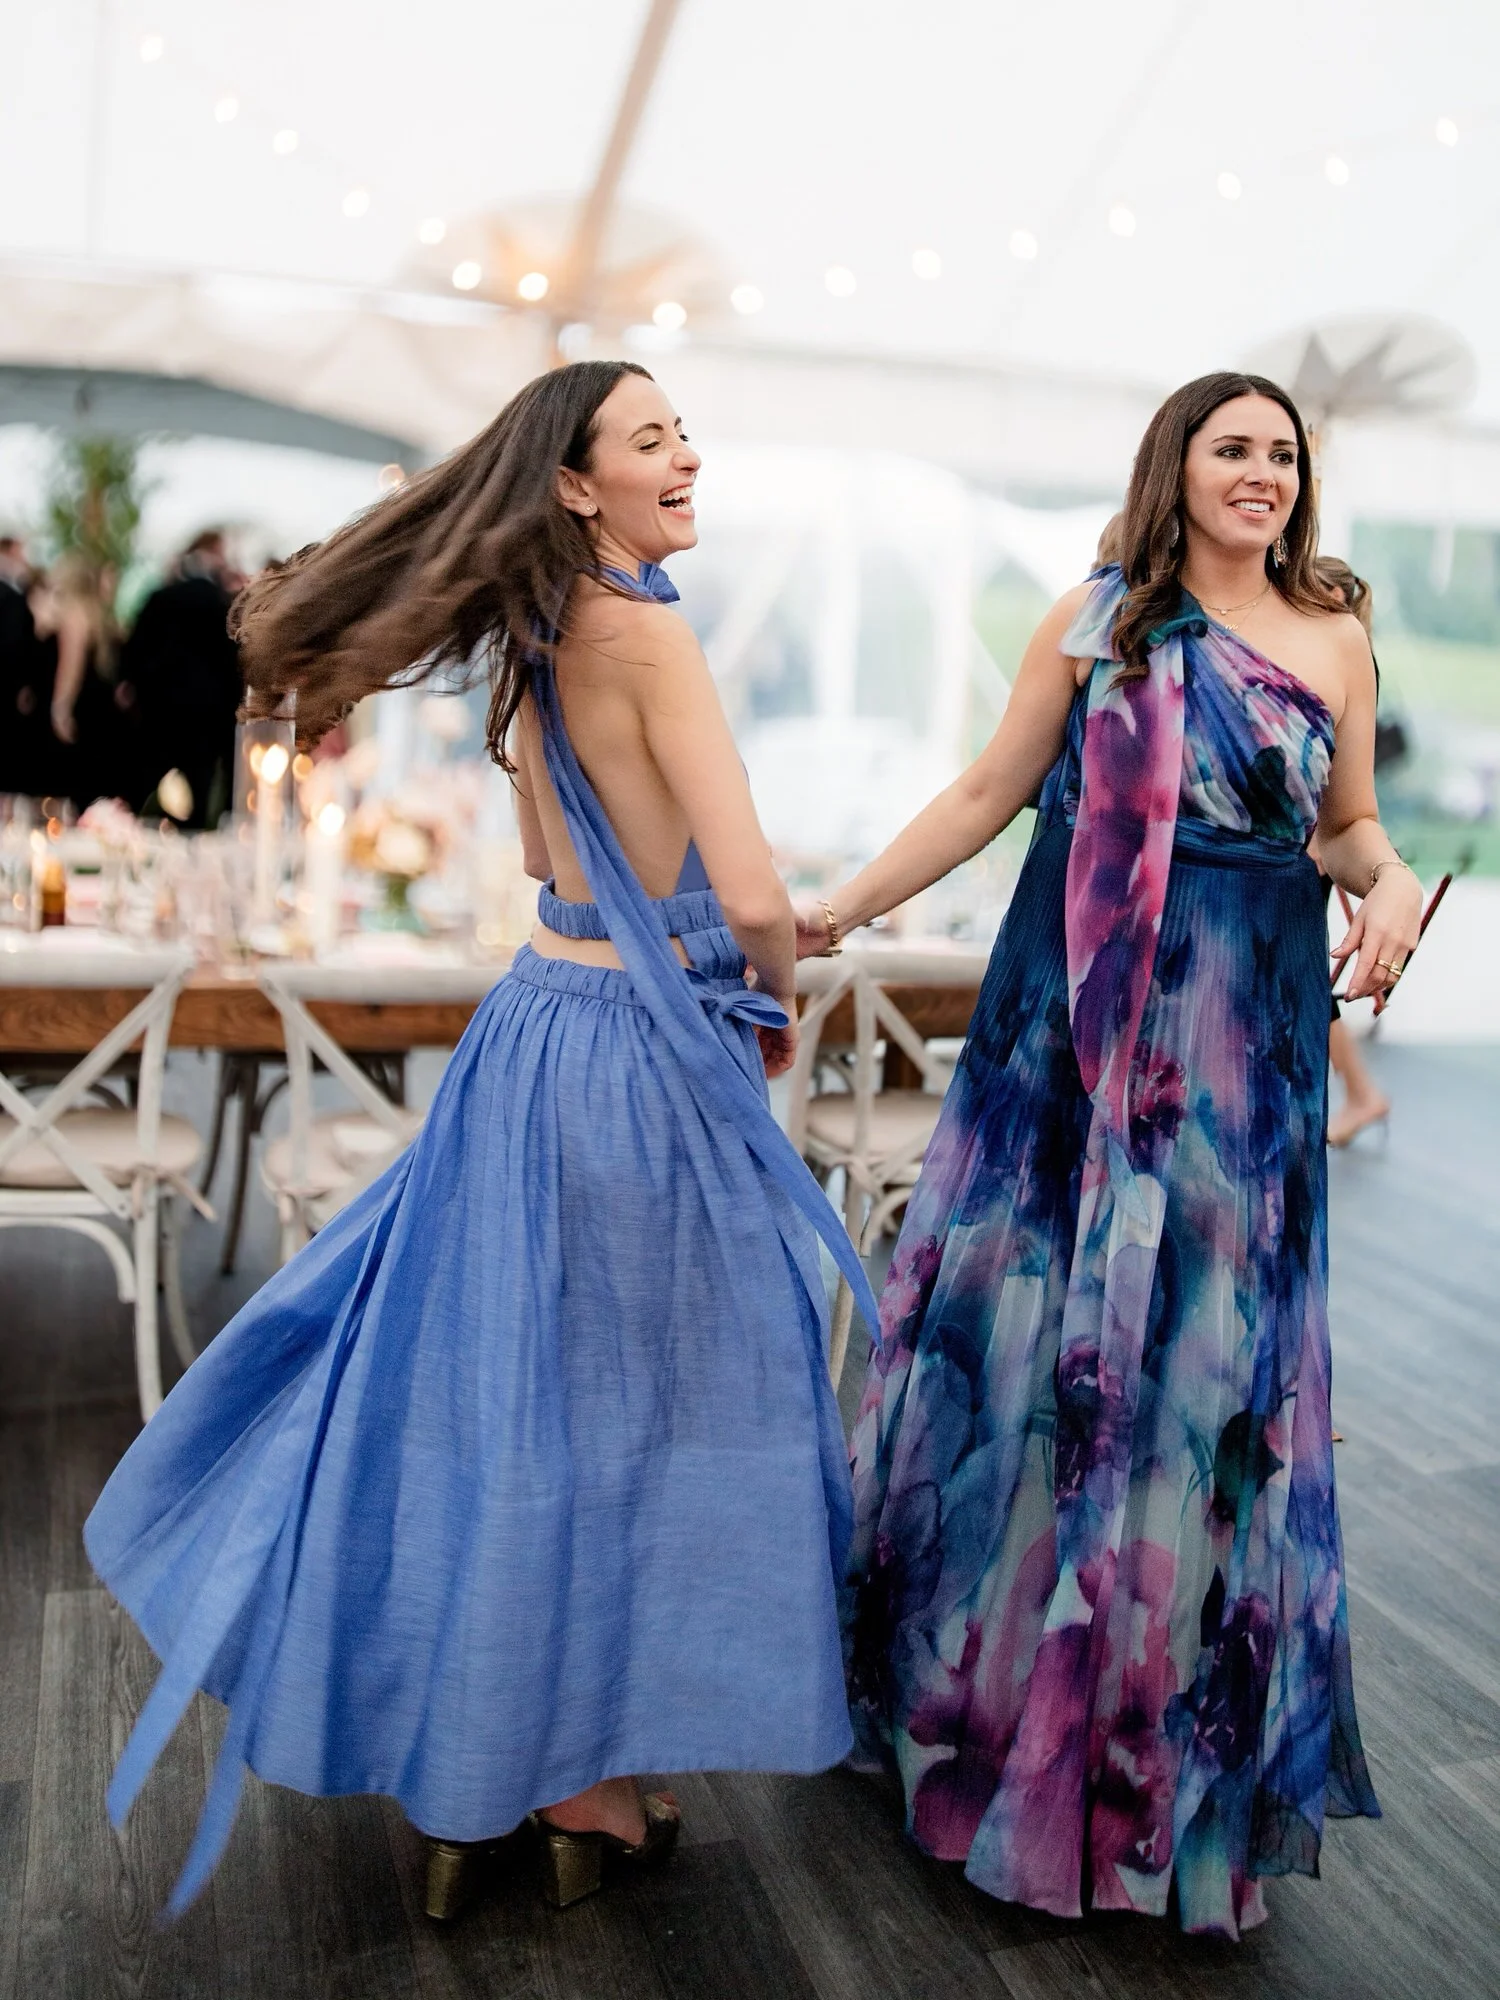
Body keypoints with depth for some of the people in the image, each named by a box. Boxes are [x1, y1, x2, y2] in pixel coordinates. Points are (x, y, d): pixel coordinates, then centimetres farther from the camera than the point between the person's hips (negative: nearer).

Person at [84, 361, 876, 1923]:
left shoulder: (536, 639, 9)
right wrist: (775, 1005, -3)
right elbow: (755, 900, -22)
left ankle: (462, 1762, 34)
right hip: (641, 1053, -8)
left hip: (538, 1022, 8)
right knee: (610, 1411, 6)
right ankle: (581, 1789, 25)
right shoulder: (646, 632, -17)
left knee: (504, 1391, 17)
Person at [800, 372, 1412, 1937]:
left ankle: (1165, 1720, 26)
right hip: (1073, 1021, -1)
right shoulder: (1096, 619, 3)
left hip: (1241, 1044, 1)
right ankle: (980, 1667, 29)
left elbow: (1352, 823, 15)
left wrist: (1393, 886, -7)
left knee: (1208, 1348, 6)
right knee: (1019, 1316, 6)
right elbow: (987, 792, 5)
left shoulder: (1333, 644, 7)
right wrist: (834, 910, 2)